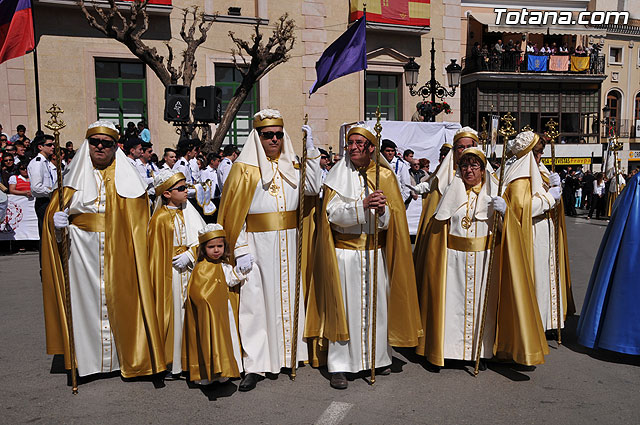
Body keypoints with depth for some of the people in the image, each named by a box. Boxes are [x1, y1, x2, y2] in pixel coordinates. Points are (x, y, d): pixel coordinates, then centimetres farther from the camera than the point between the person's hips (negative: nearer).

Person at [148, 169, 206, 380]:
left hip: (191, 269, 5)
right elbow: (157, 254, -7)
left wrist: (189, 255, -12)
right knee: (174, 313, 1)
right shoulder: (160, 219, -10)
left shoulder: (188, 210, 5)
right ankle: (173, 364, 12)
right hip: (172, 274, -5)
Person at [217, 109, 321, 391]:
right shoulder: (244, 169, -2)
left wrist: (310, 150, -7)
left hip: (288, 245, 5)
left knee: (289, 295, 12)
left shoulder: (291, 166, 12)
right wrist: (240, 250, -14)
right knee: (255, 301, -3)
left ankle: (288, 351, 29)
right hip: (258, 244, -4)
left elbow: (312, 188, -6)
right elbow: (234, 213, -6)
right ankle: (254, 366, 4)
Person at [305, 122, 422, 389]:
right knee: (344, 305, -1)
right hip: (345, 251, -2)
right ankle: (340, 365, 8)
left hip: (375, 252, 2)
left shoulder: (385, 175, 6)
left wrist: (382, 210, -21)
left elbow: (394, 218, 0)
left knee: (376, 303, 9)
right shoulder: (338, 177, 1)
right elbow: (334, 213, -11)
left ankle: (378, 356, 26)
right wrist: (363, 205, -24)